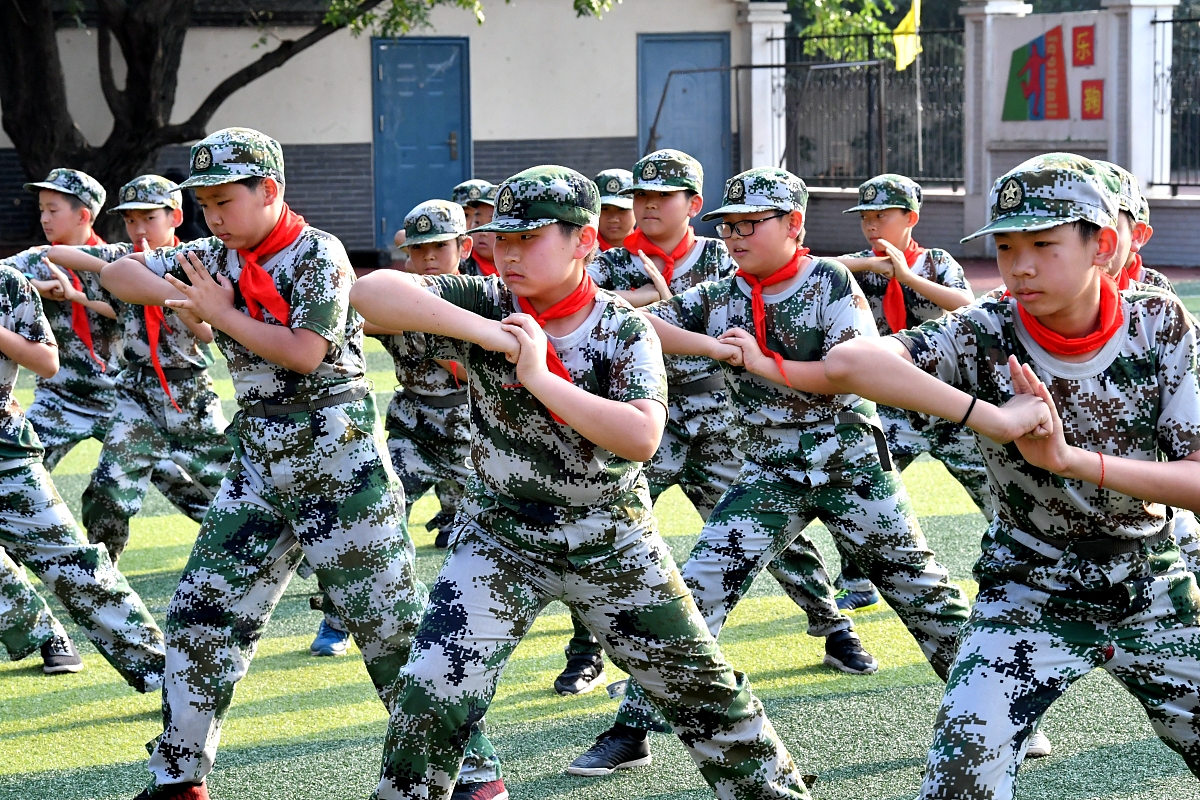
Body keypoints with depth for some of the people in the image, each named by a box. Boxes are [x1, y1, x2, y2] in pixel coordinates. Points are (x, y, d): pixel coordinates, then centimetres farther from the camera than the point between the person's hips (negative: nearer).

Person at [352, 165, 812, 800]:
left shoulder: (624, 330, -10)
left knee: (702, 685, 8)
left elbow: (642, 437, -26)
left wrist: (540, 378, -30)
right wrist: (482, 331, -32)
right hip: (500, 537, 0)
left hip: (613, 543, 0)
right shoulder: (485, 307, -9)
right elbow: (371, 293, -24)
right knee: (431, 697, -12)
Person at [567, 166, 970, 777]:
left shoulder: (830, 281, -7)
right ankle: (632, 730, 0)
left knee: (919, 588, 2)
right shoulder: (720, 297, 3)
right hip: (768, 473, 3)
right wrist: (714, 346, -26)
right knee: (697, 591, -6)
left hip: (850, 464, -3)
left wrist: (764, 363, -22)